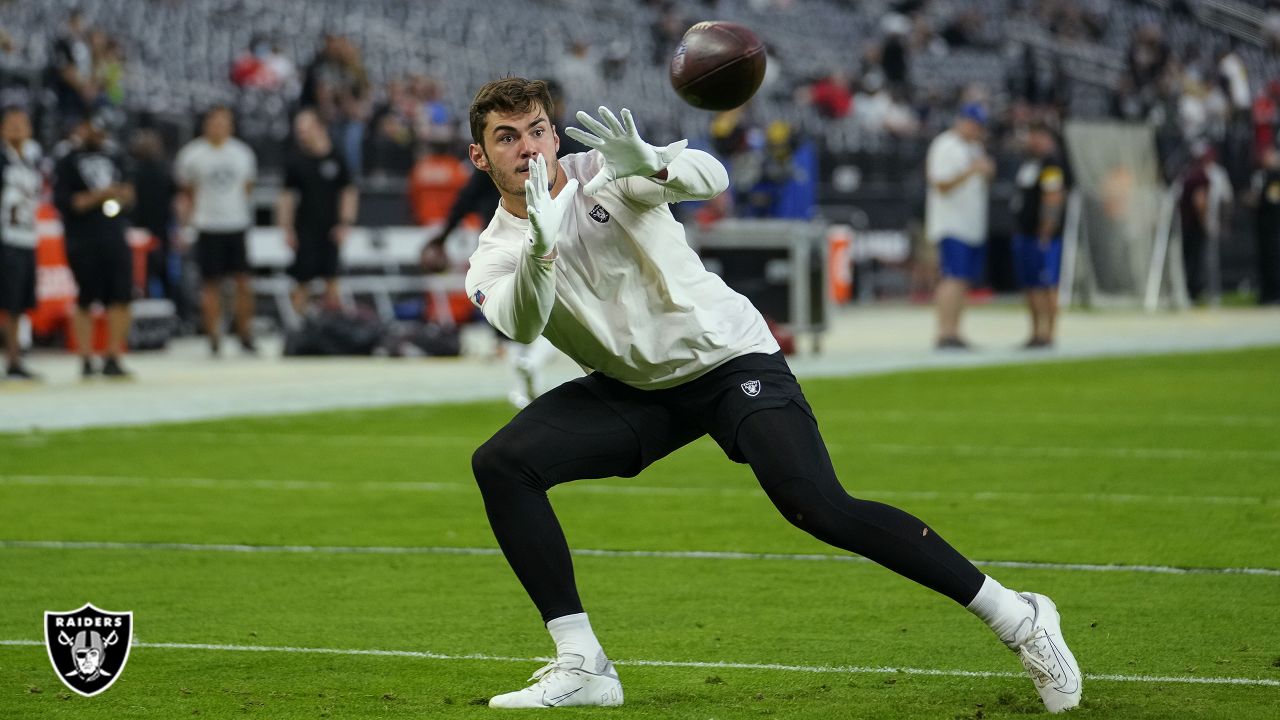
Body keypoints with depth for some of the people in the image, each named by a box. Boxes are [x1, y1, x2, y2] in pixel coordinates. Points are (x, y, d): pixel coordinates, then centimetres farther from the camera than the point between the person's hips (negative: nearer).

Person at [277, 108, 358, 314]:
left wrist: (345, 223, -1)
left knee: (331, 280, 6)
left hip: (330, 228, 1)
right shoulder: (295, 161, -1)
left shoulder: (335, 159, 2)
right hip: (305, 231, -1)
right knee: (302, 281, 0)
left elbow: (349, 192, 8)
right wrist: (287, 229, -3)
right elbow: (287, 196, 3)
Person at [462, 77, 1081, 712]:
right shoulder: (493, 260, -5)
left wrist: (652, 165, -50)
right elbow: (522, 326, -27)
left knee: (817, 507, -22)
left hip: (728, 356, -4)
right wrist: (539, 249, -47)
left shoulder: (605, 170, -11)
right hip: (634, 391, 5)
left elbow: (711, 178, -28)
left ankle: (1017, 617, -15)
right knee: (501, 465, -14)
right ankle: (581, 665, -10)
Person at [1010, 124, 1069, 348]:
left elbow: (1053, 200, -19)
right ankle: (1037, 332, 17)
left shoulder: (1051, 164, -13)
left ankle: (1047, 334, -7)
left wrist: (1045, 235, -21)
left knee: (1046, 286, -8)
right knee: (1030, 286, 12)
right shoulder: (1030, 162, 17)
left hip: (1043, 235, -10)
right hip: (1023, 233, 10)